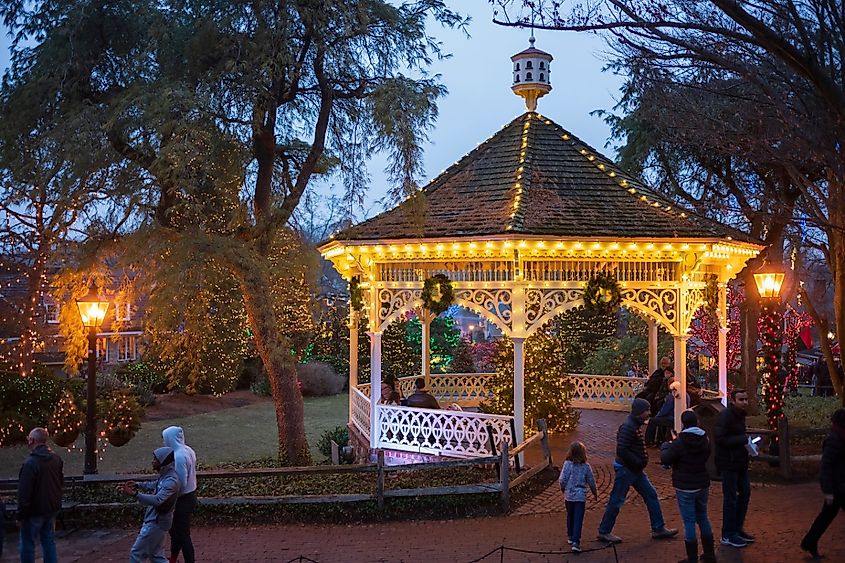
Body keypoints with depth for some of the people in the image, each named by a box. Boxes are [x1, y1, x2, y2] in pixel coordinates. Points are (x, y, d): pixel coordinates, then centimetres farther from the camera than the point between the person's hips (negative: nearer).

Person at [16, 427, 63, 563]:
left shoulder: (30, 463, -21)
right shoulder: (57, 459, 1)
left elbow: (24, 493, -20)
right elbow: (61, 482, 13)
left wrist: (20, 515, -12)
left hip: (35, 511, -7)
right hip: (52, 509, 7)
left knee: (27, 544, 5)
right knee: (49, 541, 16)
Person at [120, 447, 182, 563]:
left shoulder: (171, 481, -26)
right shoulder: (165, 475, 5)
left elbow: (157, 500, -39)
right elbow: (154, 485, 25)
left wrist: (134, 494, -47)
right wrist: (138, 485, 9)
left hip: (156, 523, -10)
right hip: (154, 520, 10)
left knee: (136, 553, 0)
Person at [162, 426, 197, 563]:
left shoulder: (179, 456, -26)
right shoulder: (188, 450, 3)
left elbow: (181, 483, -24)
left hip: (183, 500, -10)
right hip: (190, 495, 10)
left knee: (183, 535, 2)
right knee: (175, 530, 24)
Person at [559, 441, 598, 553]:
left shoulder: (567, 464, -8)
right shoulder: (586, 466, -5)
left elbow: (562, 479, -11)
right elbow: (591, 481, 3)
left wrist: (563, 489, 10)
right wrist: (595, 493, 21)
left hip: (568, 496, 1)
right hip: (581, 496, -1)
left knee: (570, 517, 20)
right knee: (578, 519, -2)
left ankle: (571, 537, 33)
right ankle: (575, 542, -10)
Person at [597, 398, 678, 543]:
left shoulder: (637, 425, 11)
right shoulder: (628, 427, -21)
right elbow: (621, 450, -27)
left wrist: (643, 460, 8)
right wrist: (638, 462, -20)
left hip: (635, 470, 10)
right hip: (625, 469, -10)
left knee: (651, 495, 12)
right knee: (616, 501, -1)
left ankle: (658, 528, 20)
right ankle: (604, 531, 10)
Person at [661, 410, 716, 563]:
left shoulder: (679, 442, -18)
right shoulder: (705, 440, 2)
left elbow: (665, 459, -12)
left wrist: (665, 446, 9)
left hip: (685, 488, -6)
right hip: (702, 485, 6)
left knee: (689, 522, 0)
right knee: (703, 518, 19)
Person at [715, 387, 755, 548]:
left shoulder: (740, 415, 11)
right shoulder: (725, 416, -18)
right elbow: (720, 439, -25)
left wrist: (748, 441, 0)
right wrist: (744, 440, -22)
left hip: (740, 462, 9)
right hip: (728, 463, -9)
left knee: (745, 492, 15)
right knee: (730, 498, -1)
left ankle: (737, 528, 29)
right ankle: (727, 535, 11)